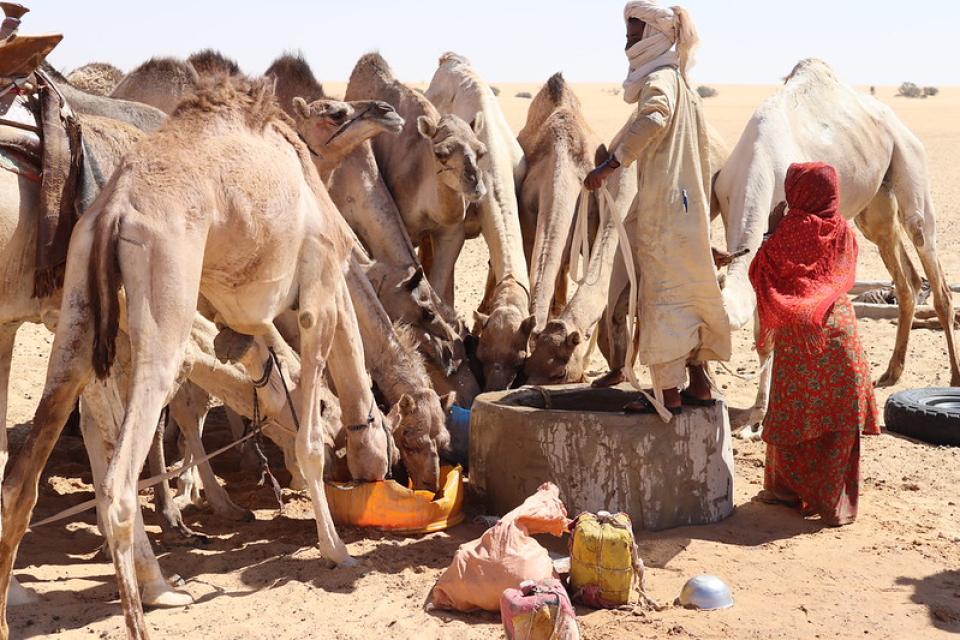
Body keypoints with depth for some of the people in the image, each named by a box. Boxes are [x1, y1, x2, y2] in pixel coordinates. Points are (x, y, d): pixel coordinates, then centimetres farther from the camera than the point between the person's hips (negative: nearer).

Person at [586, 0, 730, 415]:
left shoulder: (660, 79, -12)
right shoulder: (679, 82, 18)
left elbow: (653, 119, -34)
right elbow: (702, 151, 25)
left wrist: (609, 165, -36)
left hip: (665, 209, -10)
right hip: (683, 207, 10)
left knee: (663, 296, -6)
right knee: (684, 297, 14)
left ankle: (668, 394, -3)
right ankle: (699, 385, 20)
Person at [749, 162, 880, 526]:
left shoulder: (789, 230, -7)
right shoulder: (843, 232, 2)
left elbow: (760, 273, -3)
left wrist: (772, 231, 5)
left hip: (795, 336, -2)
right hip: (838, 333, 2)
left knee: (791, 412, 11)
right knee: (838, 419, 5)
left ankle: (786, 488, 21)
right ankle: (833, 501, 7)